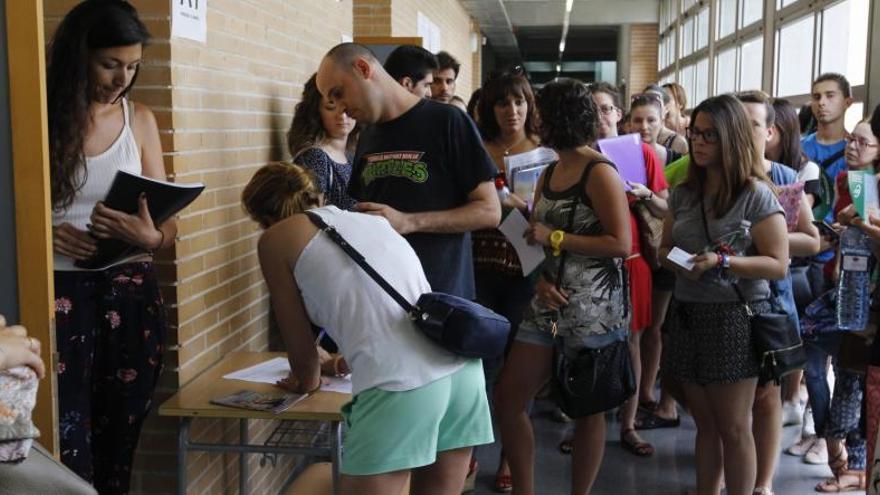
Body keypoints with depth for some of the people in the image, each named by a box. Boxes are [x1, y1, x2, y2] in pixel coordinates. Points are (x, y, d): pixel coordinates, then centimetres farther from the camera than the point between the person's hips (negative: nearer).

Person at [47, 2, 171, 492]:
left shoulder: (140, 119, 6)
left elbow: (166, 221, 6)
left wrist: (151, 236, -16)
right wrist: (45, 233, -20)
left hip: (131, 292, 3)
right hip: (61, 292, -3)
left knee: (121, 437, 10)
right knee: (67, 447, -5)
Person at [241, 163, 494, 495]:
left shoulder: (276, 239, 12)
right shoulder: (371, 219, 28)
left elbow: (300, 344, 17)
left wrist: (307, 381, 38)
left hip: (399, 384, -7)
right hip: (462, 365, 7)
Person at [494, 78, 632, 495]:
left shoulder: (600, 172, -10)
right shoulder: (549, 173, 14)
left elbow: (621, 244, -18)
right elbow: (535, 239, 12)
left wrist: (556, 238, -15)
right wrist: (539, 278, -8)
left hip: (593, 308, -8)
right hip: (549, 303, 8)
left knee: (588, 410, 6)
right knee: (507, 398, 5)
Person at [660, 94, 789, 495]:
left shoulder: (756, 194, -9)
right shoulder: (683, 194, 9)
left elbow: (777, 265, -13)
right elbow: (664, 249, 17)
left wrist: (722, 263, -24)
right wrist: (676, 261, -6)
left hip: (735, 316, -5)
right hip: (688, 314, 6)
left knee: (733, 429, 1)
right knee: (705, 424, 14)